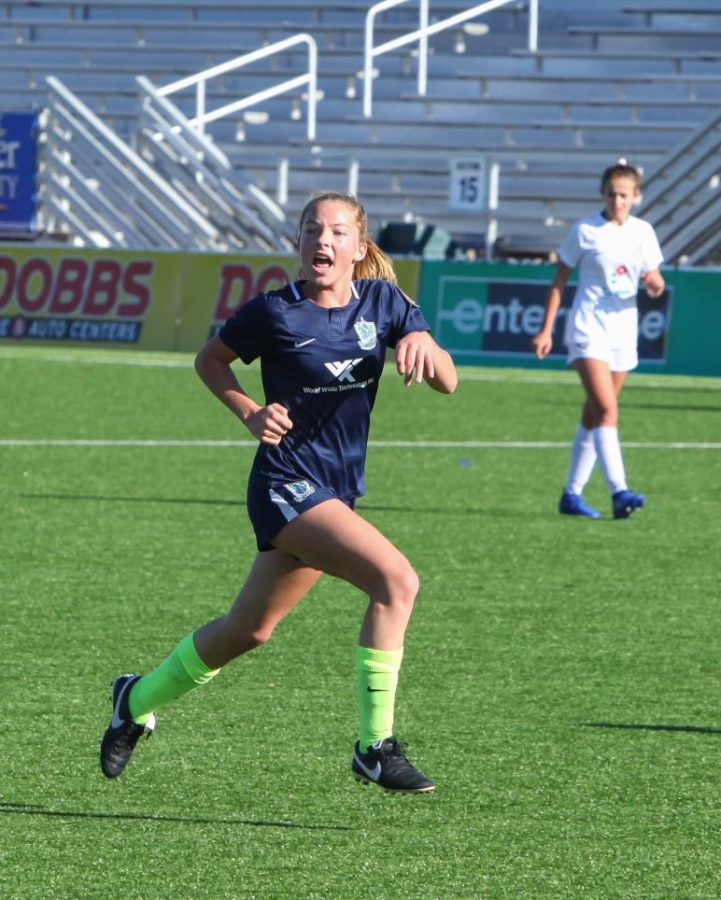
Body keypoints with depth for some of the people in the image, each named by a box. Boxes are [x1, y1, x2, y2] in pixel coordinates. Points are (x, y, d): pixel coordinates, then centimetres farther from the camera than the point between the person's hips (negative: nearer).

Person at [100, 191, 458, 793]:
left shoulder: (384, 302, 2)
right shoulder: (275, 313, -9)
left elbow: (447, 382, -2)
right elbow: (210, 360, 8)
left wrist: (423, 345, -23)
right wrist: (250, 413, -8)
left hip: (338, 493, 6)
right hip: (287, 484, -6)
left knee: (248, 630, 19)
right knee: (396, 579, -25)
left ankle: (138, 701, 41)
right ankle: (376, 747, -20)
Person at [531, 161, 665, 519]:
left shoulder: (643, 232, 6)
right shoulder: (585, 231, -5)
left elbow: (655, 285, 10)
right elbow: (560, 280, 1)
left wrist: (655, 283, -15)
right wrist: (546, 330, -1)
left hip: (623, 330, 5)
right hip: (588, 329, -5)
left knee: (594, 415, 10)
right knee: (607, 410, -19)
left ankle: (572, 494, 18)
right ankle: (619, 492, -28)